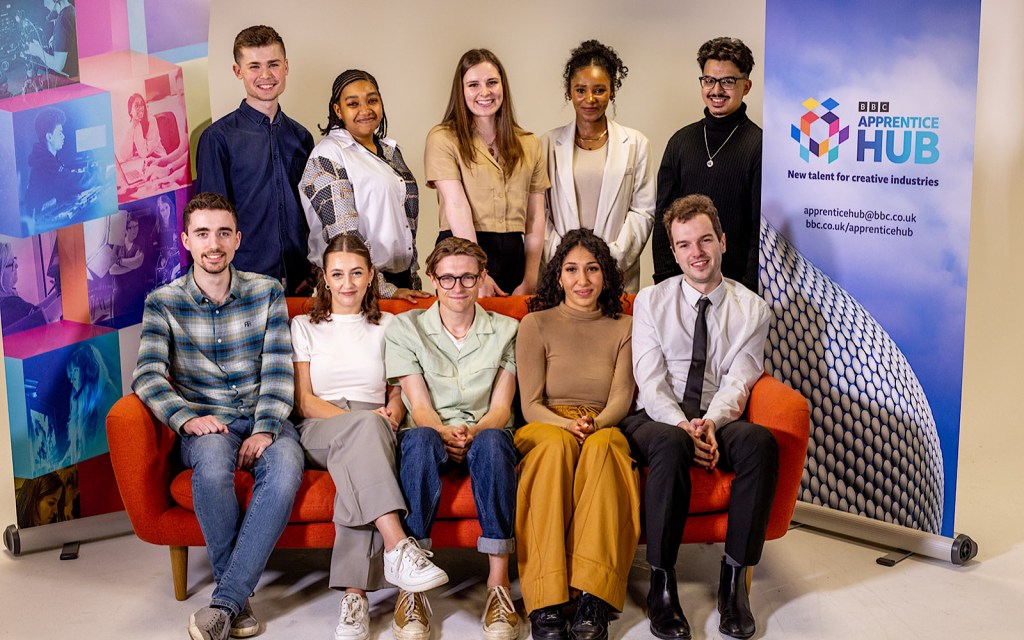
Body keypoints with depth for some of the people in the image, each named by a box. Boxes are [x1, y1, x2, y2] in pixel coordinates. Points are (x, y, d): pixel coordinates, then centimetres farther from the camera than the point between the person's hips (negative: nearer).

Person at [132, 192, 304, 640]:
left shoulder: (267, 292, 7)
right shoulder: (163, 302, 5)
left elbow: (278, 371, 0)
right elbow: (147, 374, -7)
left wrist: (266, 430, -16)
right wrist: (185, 417, -26)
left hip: (265, 419, 1)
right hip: (205, 423, -1)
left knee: (285, 469, -34)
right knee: (213, 463, -37)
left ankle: (225, 603, -29)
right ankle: (241, 599, -20)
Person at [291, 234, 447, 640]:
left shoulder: (387, 326, 22)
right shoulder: (304, 327, 17)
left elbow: (397, 395, 15)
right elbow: (304, 401, 5)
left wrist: (391, 416, -11)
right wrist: (361, 419, -12)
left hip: (371, 433, 1)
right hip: (319, 431, -1)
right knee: (365, 426, -38)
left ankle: (355, 593, -46)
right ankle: (397, 547, -52)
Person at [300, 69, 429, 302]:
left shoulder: (391, 150, 13)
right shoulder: (327, 156, -10)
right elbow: (343, 234, -17)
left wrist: (414, 280, 14)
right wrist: (384, 289, -20)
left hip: (402, 282, 7)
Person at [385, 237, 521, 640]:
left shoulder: (505, 331, 11)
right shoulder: (406, 328, 7)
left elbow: (501, 407, 2)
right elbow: (419, 406, -2)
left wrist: (473, 432, -20)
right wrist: (446, 432, -24)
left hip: (485, 436, 1)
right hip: (433, 433, 0)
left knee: (493, 440, -36)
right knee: (420, 438, -37)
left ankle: (499, 583, -37)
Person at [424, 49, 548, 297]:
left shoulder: (529, 144, 12)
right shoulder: (443, 139, -1)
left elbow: (535, 218, 8)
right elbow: (456, 206, -10)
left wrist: (530, 281, -2)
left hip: (513, 255, 4)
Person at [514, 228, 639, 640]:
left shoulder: (623, 328, 16)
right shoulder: (536, 324, 9)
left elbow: (622, 397, 4)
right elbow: (530, 405, 1)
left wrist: (595, 424, -19)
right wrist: (565, 424, -20)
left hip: (603, 430, 1)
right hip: (545, 428, -1)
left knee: (602, 446, -37)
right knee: (558, 445, -39)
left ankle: (593, 598, -45)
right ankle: (546, 604, -44)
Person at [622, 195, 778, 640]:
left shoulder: (751, 309, 9)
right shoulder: (651, 301, 7)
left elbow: (738, 381, -3)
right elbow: (651, 381, -4)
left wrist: (710, 423, -24)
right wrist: (683, 427, -22)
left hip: (718, 420, 1)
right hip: (659, 419, -1)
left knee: (760, 442, -33)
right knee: (671, 445, -37)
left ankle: (735, 577, -23)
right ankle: (661, 582, -27)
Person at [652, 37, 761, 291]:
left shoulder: (759, 145, -5)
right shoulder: (681, 141, 8)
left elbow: (763, 229, -7)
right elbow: (663, 216, 9)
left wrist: (749, 287, -12)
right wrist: (663, 278, 2)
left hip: (736, 280, -3)